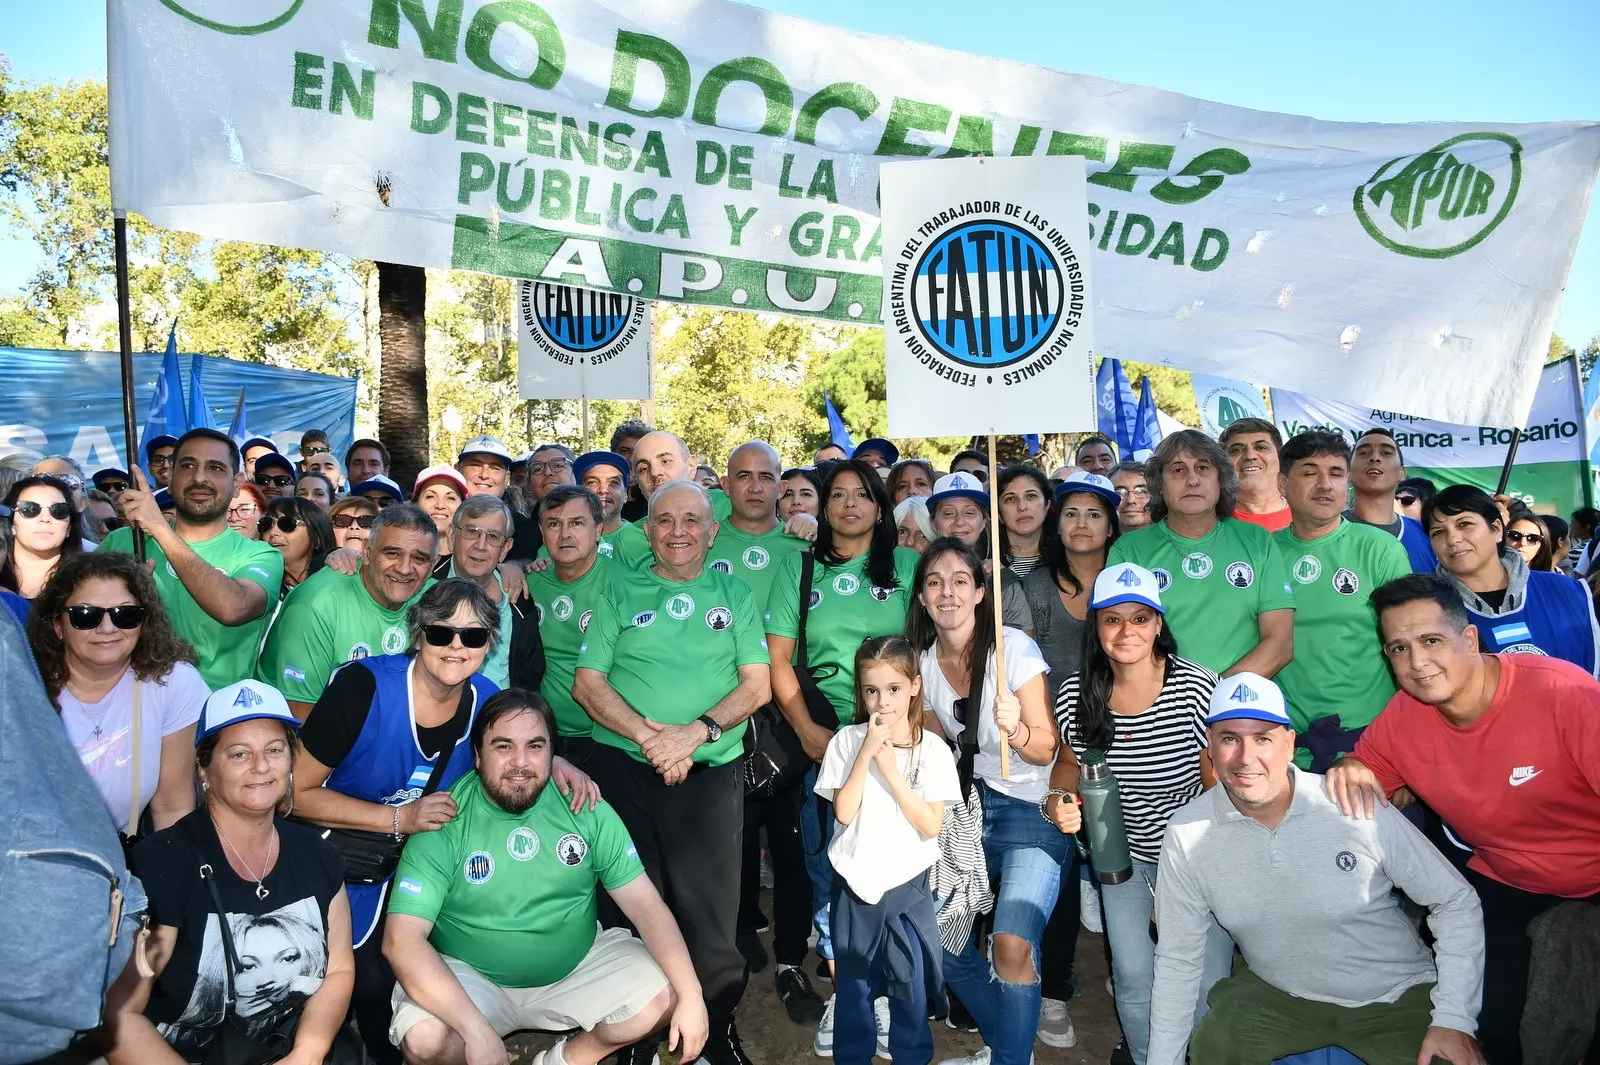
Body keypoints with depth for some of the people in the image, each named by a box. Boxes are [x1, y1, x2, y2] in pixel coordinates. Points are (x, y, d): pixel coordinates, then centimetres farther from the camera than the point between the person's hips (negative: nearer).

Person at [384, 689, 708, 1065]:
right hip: (472, 978, -2)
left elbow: (646, 905, -9)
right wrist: (478, 1032, -34)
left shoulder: (586, 808, -9)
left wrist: (691, 995, -21)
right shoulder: (444, 824, -17)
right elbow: (402, 940, -24)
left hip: (578, 969, 3)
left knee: (667, 993, -15)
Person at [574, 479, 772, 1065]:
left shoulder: (734, 594, 8)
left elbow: (757, 683, 2)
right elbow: (588, 682, 1)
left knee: (711, 908, 0)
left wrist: (698, 731, -13)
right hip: (624, 769, 0)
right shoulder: (621, 591, 7)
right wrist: (648, 734, -13)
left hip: (711, 774, 0)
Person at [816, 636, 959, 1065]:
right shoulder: (847, 741, -8)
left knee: (910, 986, 10)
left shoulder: (932, 749, -8)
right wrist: (868, 752, -20)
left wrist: (889, 767, -19)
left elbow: (931, 824, -13)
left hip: (908, 886, 0)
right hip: (854, 884, 0)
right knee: (852, 985, 13)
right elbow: (843, 812, -14)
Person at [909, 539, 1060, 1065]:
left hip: (1030, 811, -5)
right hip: (968, 808, 6)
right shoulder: (923, 661, 1)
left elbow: (1046, 751, -15)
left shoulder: (1015, 646, -15)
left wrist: (1017, 730, -34)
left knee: (1011, 944, -23)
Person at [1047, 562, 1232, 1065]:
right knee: (1133, 977, 8)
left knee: (1207, 981, -1)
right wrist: (1061, 799, -14)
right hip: (1123, 852, 2)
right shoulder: (1076, 693, -13)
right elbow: (1070, 761, 5)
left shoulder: (1196, 687, -22)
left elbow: (1219, 782, -12)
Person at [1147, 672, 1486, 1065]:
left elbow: (1456, 902, -9)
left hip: (1394, 997, 0)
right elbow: (1178, 959, -5)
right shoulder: (1186, 835, -15)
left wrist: (1454, 1020, -13)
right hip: (1274, 995, 0)